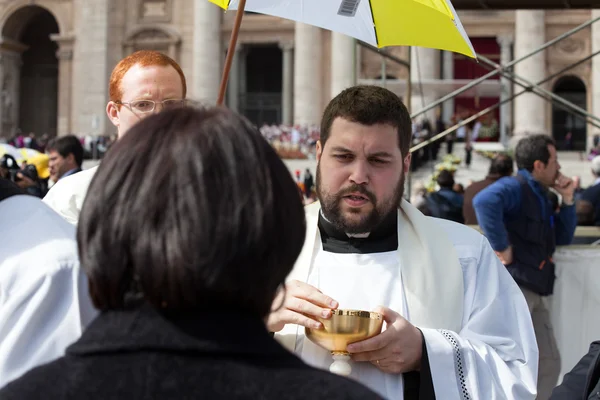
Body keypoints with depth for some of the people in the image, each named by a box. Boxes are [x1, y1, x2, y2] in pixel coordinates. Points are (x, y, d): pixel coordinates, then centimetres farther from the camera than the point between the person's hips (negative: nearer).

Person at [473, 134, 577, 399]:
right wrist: (502, 247, -28)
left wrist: (567, 200, 14)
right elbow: (485, 201, -32)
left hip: (532, 292, 10)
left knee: (549, 364, 13)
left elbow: (563, 237, 26)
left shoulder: (540, 197, 21)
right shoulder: (515, 188, -10)